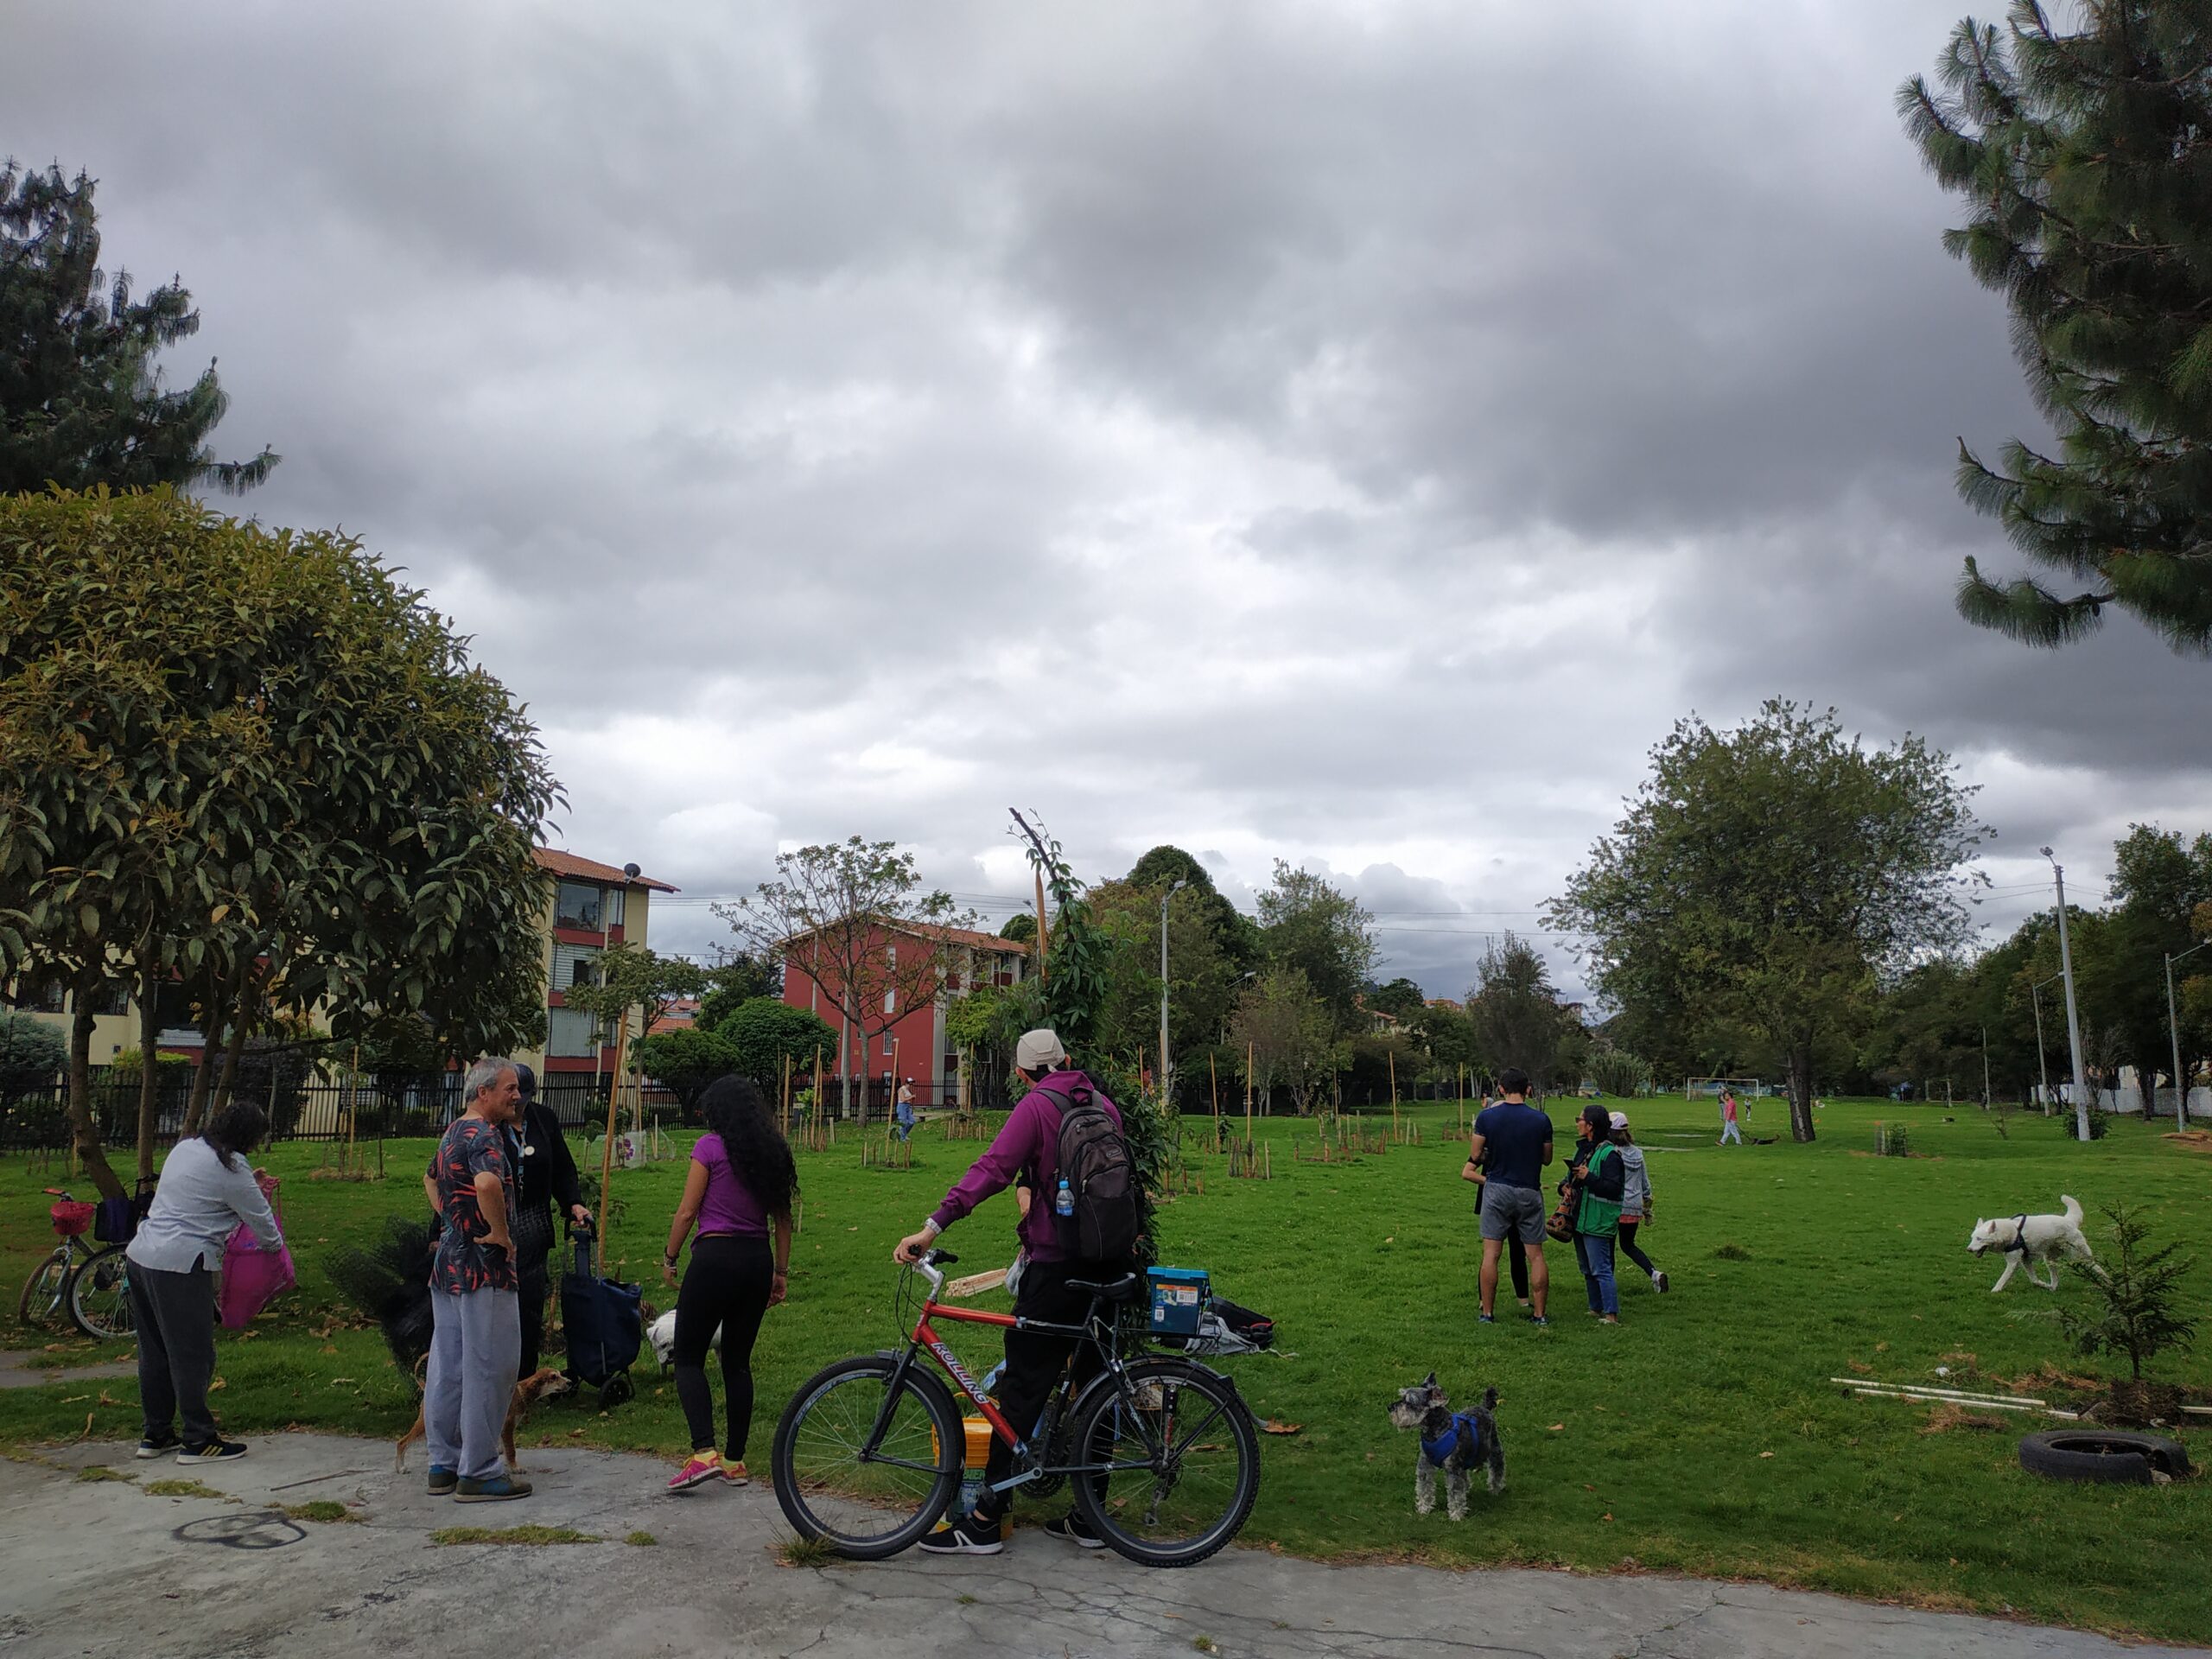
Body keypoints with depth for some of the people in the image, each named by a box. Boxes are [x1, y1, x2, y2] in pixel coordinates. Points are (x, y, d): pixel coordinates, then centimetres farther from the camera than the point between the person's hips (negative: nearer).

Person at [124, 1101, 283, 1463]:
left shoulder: (186, 1147, 13)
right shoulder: (232, 1169, -11)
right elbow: (261, 1221, -2)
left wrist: (250, 1183, 31)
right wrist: (275, 1245, 18)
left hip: (140, 1255, 9)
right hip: (180, 1267, -9)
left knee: (154, 1352, 17)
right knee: (193, 1356, 0)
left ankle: (155, 1435, 26)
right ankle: (198, 1441, 7)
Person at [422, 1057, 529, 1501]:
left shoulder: (452, 1131, 14)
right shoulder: (484, 1135, -17)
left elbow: (431, 1178, 33)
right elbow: (487, 1184, -36)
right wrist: (502, 1235, -22)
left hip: (448, 1260, 10)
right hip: (483, 1265, -10)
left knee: (447, 1365, 14)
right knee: (489, 1367, -3)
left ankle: (444, 1465, 23)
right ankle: (479, 1472, 2)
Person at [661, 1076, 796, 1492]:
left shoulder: (710, 1146, -7)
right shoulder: (772, 1150, 9)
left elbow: (688, 1211, -8)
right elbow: (782, 1217, 12)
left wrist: (669, 1259, 4)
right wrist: (781, 1271, 18)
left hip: (715, 1257, -6)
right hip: (758, 1259, 6)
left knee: (689, 1359, 4)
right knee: (738, 1360, 14)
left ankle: (704, 1453, -11)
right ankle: (735, 1460, 17)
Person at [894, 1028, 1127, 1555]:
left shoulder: (1036, 1105, -7)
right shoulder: (1104, 1104, 12)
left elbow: (992, 1168, -19)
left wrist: (933, 1226, -24)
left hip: (1056, 1265, -7)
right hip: (1110, 1264, 7)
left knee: (1023, 1387, -3)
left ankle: (986, 1520, 2)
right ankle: (1089, 1518, 17)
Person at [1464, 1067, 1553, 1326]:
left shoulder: (1487, 1116, -7)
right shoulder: (1541, 1120, -4)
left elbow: (1475, 1156, -5)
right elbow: (1547, 1158, 6)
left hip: (1497, 1190, -1)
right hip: (1530, 1192, 1)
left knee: (1491, 1253, 4)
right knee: (1535, 1254, 8)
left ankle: (1488, 1313, 5)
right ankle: (1539, 1314, 10)